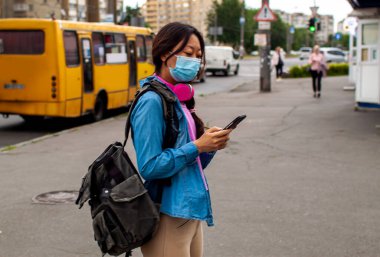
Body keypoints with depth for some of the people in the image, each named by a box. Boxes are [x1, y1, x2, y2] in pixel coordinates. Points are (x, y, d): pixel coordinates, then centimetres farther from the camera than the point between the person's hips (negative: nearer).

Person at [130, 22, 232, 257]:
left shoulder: (180, 99, 10)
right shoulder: (152, 101, -15)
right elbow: (149, 167, -20)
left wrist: (210, 146, -4)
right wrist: (197, 146, -18)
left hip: (191, 211, 8)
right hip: (168, 217, -8)